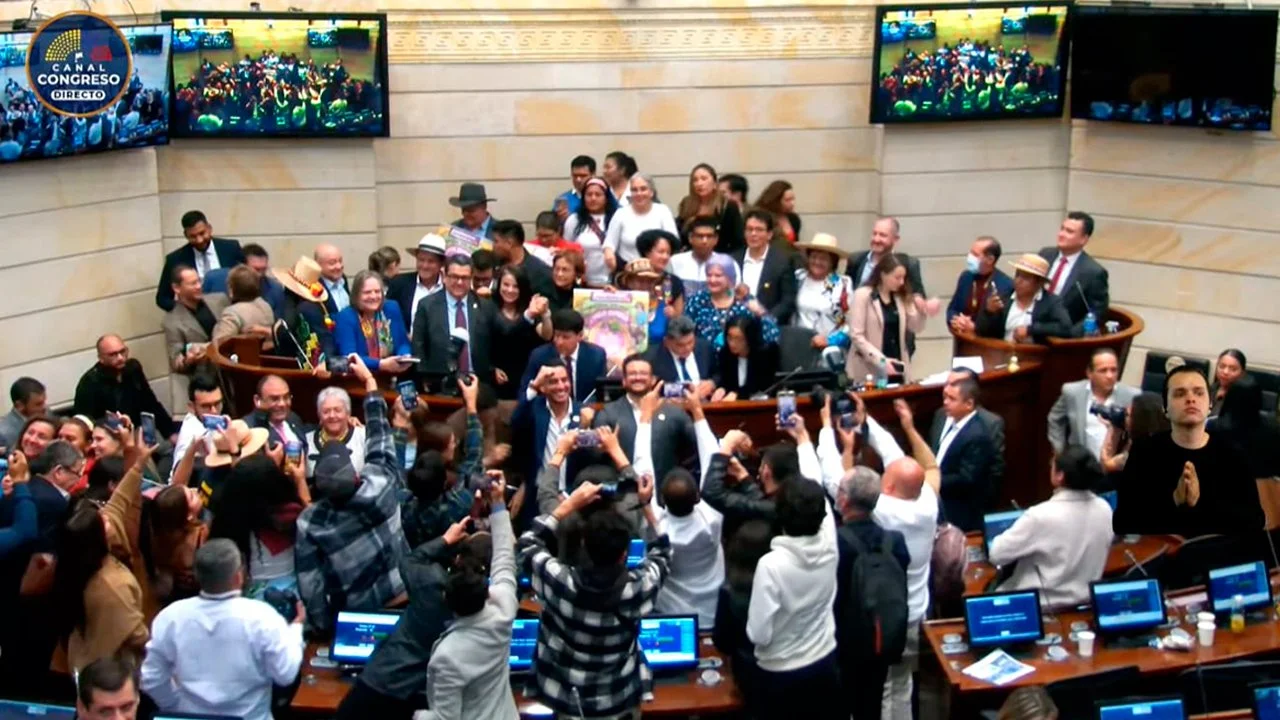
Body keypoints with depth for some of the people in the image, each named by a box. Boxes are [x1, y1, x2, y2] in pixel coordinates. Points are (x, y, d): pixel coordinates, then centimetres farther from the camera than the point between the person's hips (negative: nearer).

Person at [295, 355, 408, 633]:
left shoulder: (308, 523, -22)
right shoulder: (380, 484, -22)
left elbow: (310, 584, -16)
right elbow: (379, 434, -7)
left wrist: (324, 628, -2)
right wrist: (369, 380, 4)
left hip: (359, 613, -1)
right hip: (405, 598, 1)